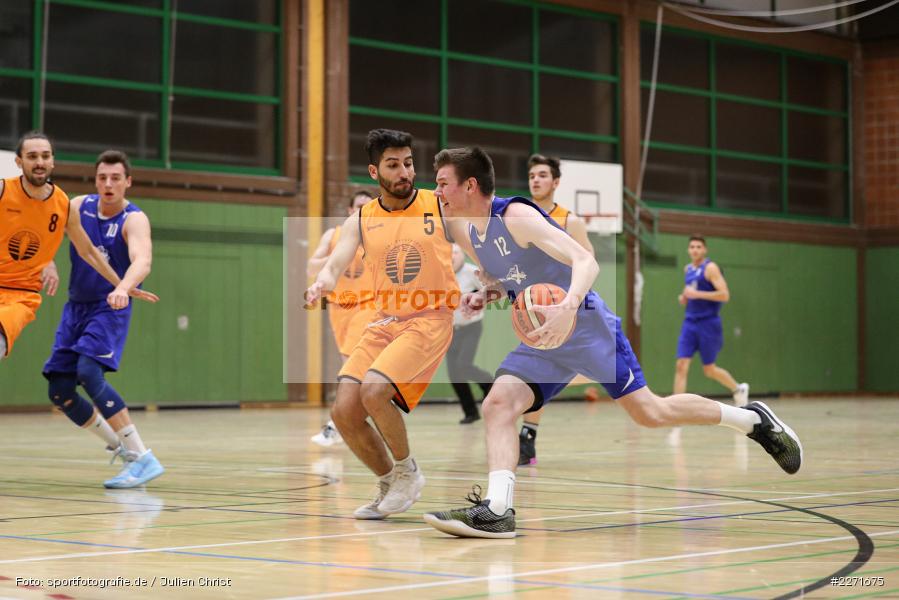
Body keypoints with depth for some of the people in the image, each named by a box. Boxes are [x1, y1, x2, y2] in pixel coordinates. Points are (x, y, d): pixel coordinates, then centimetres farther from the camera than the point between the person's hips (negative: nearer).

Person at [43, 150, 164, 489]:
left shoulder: (134, 219, -16)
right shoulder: (79, 207, 0)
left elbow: (142, 261, -34)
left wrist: (124, 288, -54)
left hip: (110, 309, -6)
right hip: (76, 308, 6)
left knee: (89, 372, -28)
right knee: (59, 391, 1)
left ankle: (143, 458, -26)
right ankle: (120, 448, 19)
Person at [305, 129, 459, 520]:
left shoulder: (441, 207, -1)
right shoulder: (361, 221, 6)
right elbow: (335, 266, -3)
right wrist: (321, 284, -27)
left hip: (430, 319, -4)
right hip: (383, 322, 5)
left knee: (373, 391, -26)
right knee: (344, 411, -7)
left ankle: (407, 471, -2)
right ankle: (389, 484, 16)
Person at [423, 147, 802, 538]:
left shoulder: (516, 216, -19)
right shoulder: (467, 233, 6)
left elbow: (585, 260, -26)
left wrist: (568, 307, -45)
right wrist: (486, 296, 0)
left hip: (587, 329, -7)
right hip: (543, 339, 7)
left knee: (649, 413, -3)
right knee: (497, 405, -13)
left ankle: (754, 420, 15)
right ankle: (496, 511, -22)